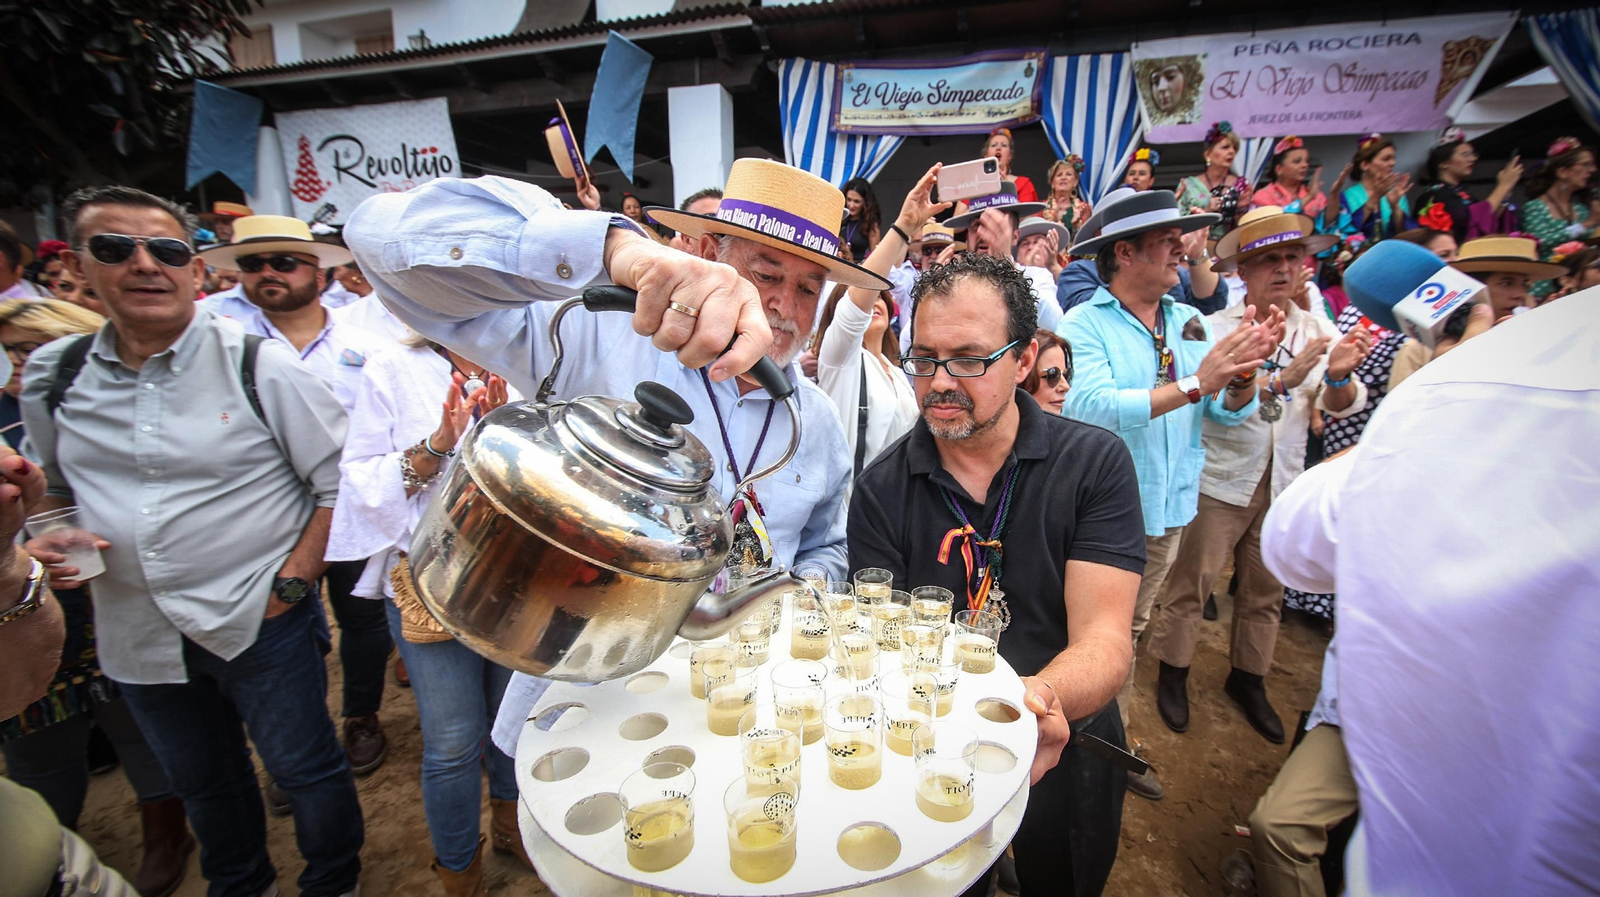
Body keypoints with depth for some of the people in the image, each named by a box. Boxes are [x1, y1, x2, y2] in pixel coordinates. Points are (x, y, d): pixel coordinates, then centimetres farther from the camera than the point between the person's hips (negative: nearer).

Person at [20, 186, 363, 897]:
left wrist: (294, 579, -14)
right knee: (201, 784, 24)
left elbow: (342, 479, -11)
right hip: (137, 636, 5)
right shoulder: (51, 377, 1)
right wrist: (47, 543, -3)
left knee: (305, 770, 11)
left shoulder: (257, 364, -13)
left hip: (261, 624, -5)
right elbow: (55, 488, 18)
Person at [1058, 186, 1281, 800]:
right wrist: (1193, 384, -27)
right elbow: (1090, 407, -28)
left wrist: (1244, 372, -16)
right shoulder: (1083, 324, -12)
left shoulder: (1189, 323, 7)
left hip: (1166, 508, 6)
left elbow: (1231, 411, 4)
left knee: (1128, 633, 20)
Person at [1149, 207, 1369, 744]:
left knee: (1266, 590, 15)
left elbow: (1345, 406, -3)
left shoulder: (1317, 330, 5)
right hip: (1221, 481, -5)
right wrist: (1281, 381, -33)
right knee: (1192, 582, 1)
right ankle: (1173, 674, 19)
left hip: (1283, 482, 5)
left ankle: (1248, 679, 34)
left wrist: (1339, 376, -24)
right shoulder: (1217, 328, -9)